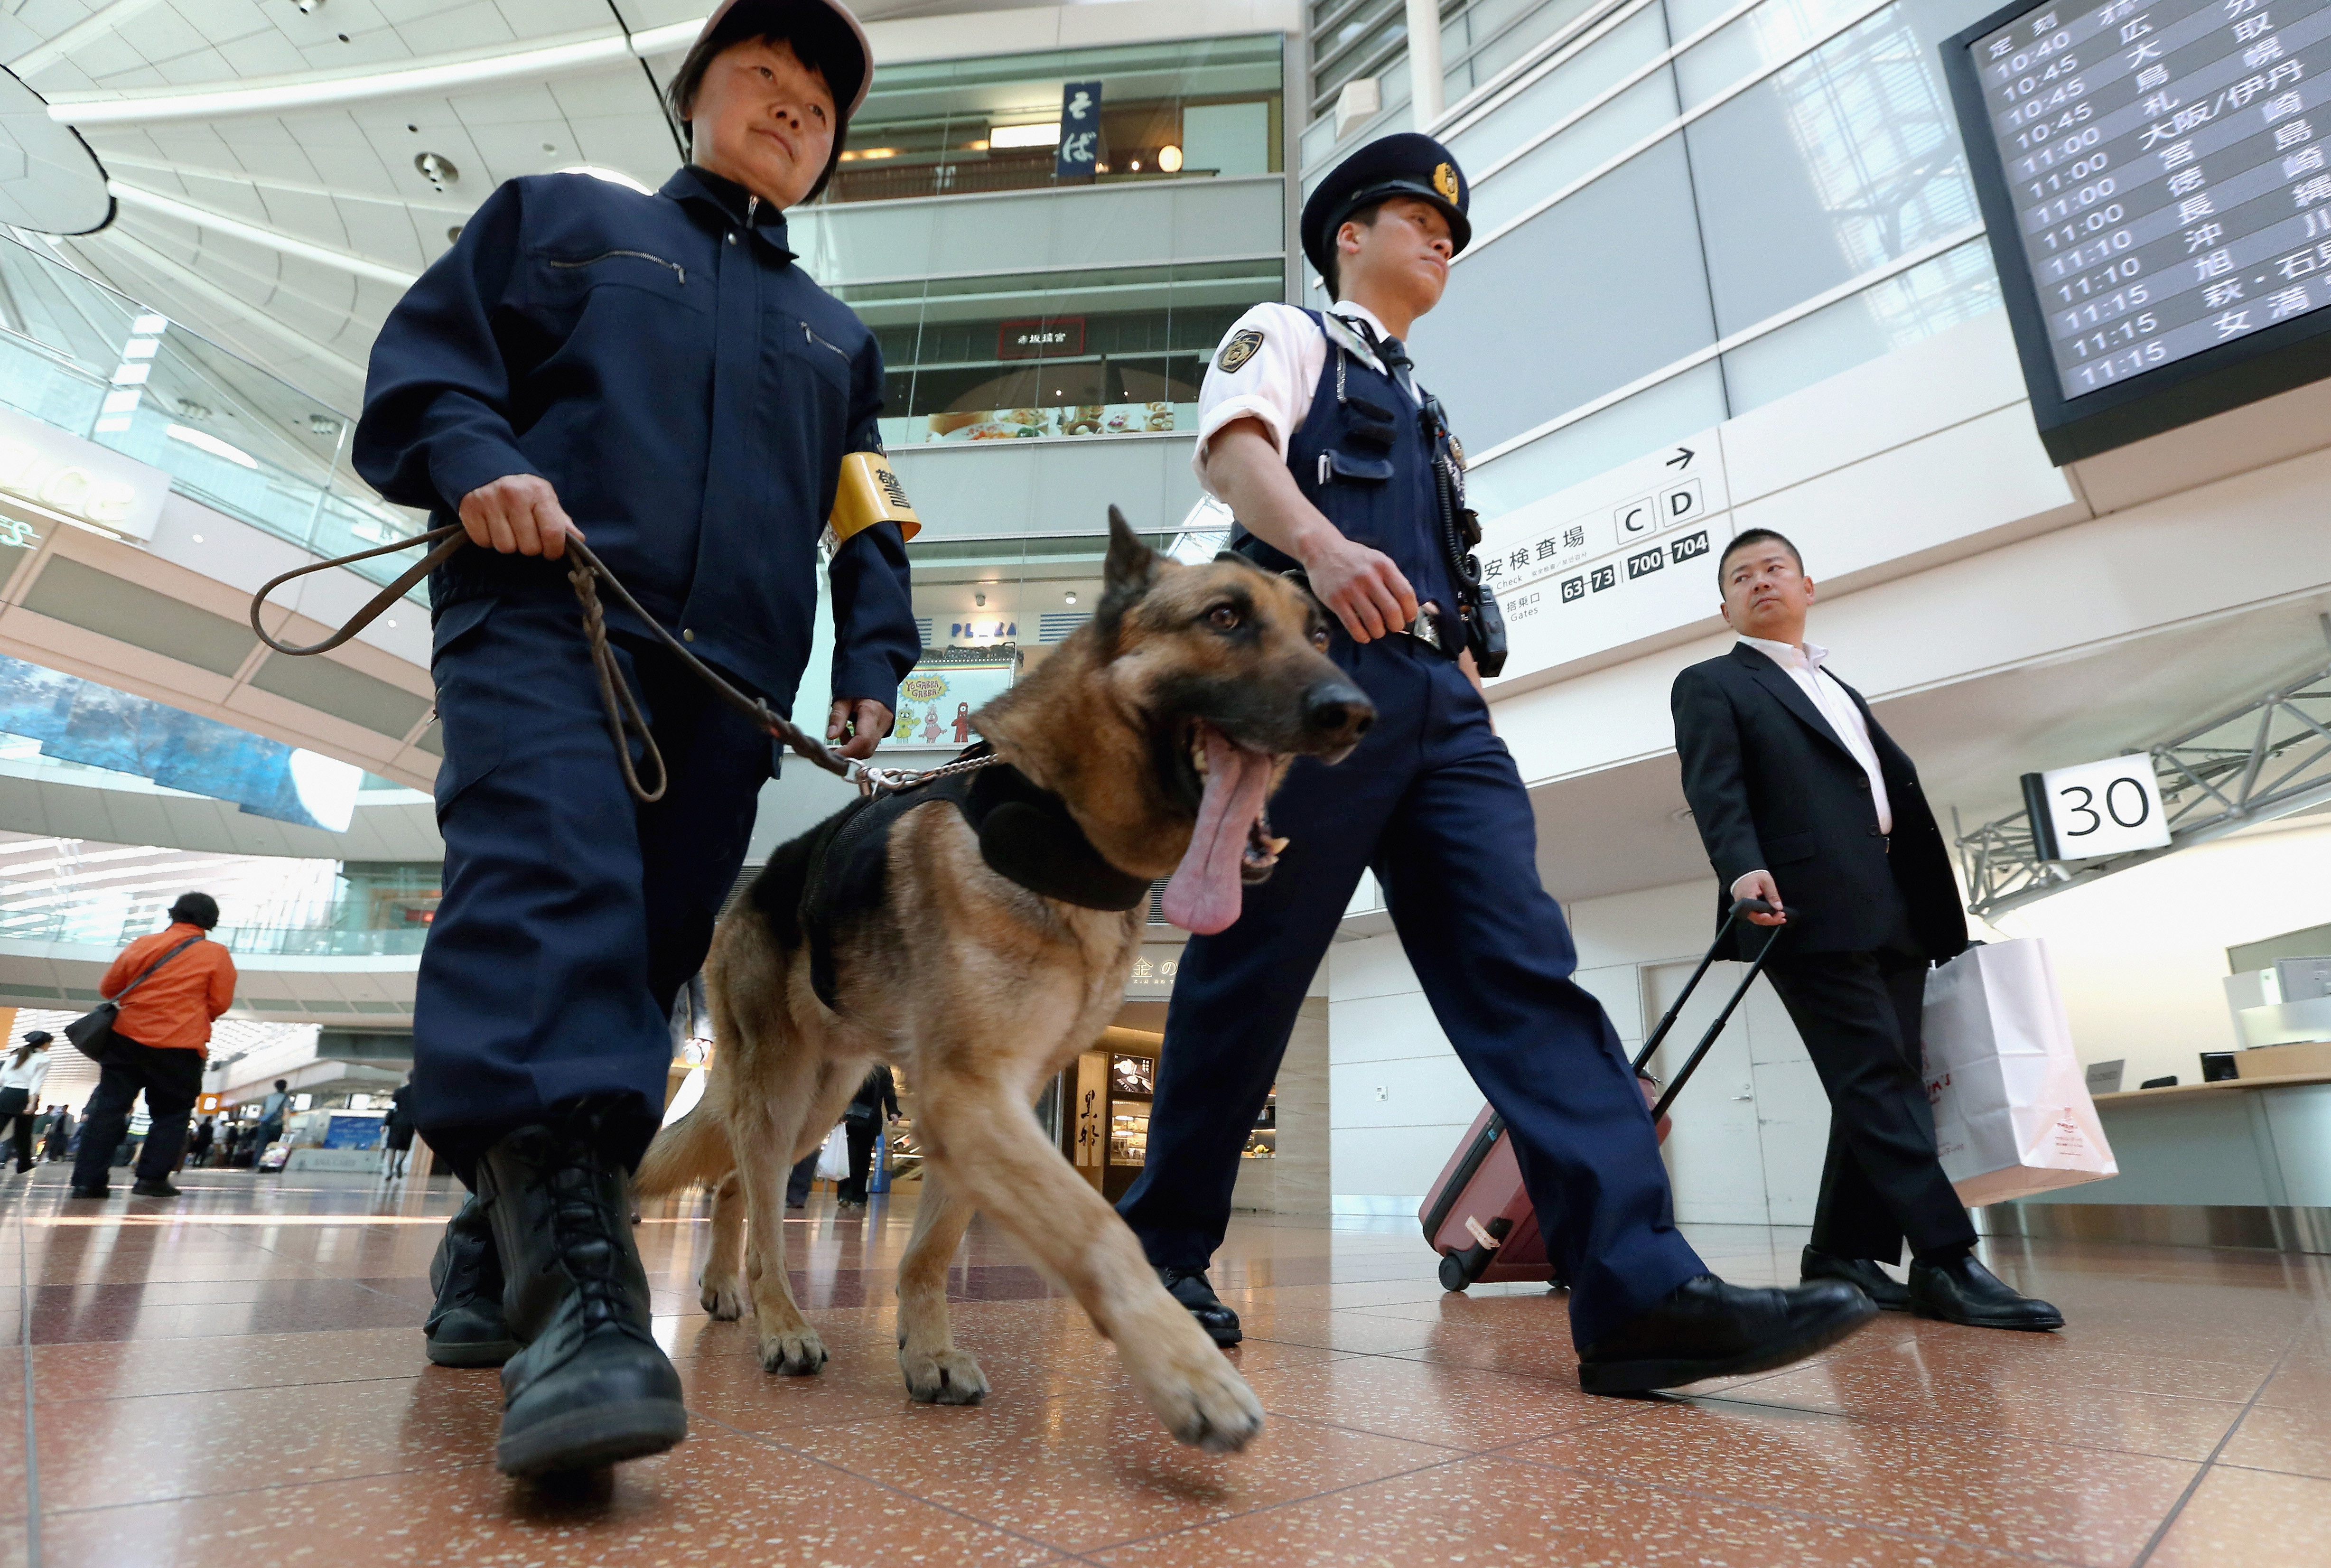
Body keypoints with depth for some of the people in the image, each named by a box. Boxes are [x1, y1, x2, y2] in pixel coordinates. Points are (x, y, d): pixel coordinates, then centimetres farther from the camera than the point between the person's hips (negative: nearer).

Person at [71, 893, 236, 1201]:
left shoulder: (143, 945, 7)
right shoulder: (216, 954, -2)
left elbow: (108, 988, 13)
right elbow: (221, 1003, -2)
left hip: (128, 1037, 3)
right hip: (180, 1046, -3)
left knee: (109, 1107, 8)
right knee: (170, 1114, 8)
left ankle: (87, 1180, 4)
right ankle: (152, 1178, 1)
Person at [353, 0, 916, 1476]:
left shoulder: (839, 337, 30)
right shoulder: (559, 216, 22)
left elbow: (871, 528, 25)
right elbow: (421, 361, 14)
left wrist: (872, 666, 8)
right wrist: (476, 460, -9)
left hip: (731, 686, 4)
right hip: (543, 616, -3)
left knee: (642, 957, 0)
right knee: (548, 892, -27)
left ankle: (494, 1259, 14)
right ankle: (577, 1273, -36)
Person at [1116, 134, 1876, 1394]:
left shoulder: (1423, 414, 36)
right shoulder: (1287, 337, 15)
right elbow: (1234, 446, -8)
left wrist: (1465, 666, 19)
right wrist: (1322, 546, -28)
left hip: (1437, 700, 7)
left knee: (1524, 969, -9)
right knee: (1249, 974, -5)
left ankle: (1642, 1289, -13)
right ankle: (1165, 1245, 11)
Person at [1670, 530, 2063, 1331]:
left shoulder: (1842, 693, 30)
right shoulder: (1711, 685, 7)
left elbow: (1902, 791, 26)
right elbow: (1715, 789, -9)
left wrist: (1942, 907, 17)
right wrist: (1743, 868, -27)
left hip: (1895, 914, 7)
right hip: (1812, 910, -7)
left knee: (1881, 1085, 4)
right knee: (1878, 1081, -11)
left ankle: (1842, 1252, 11)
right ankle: (1946, 1261, -9)